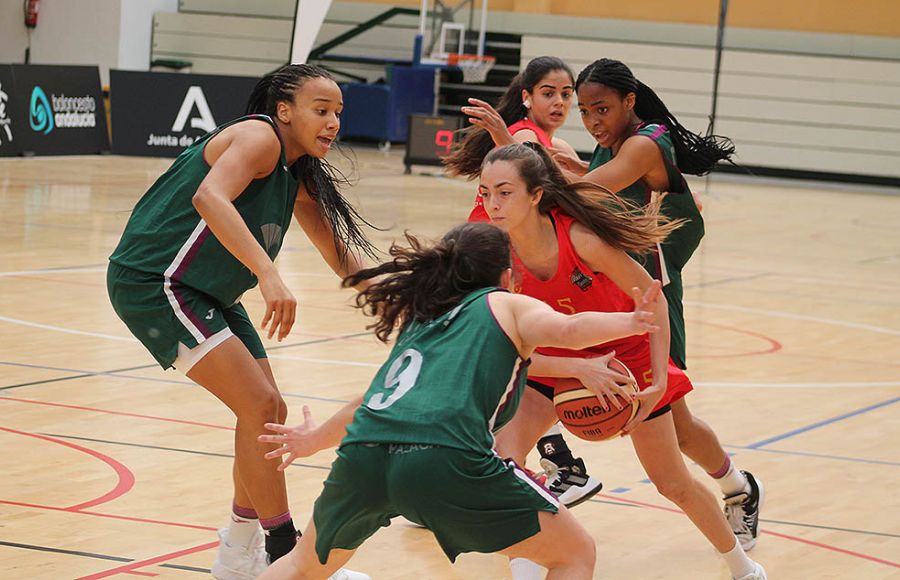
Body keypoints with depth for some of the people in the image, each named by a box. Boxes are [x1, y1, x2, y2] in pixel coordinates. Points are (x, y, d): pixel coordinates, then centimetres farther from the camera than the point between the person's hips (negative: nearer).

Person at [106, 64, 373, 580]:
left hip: (208, 294, 10)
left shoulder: (299, 178, 11)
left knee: (267, 415, 12)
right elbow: (209, 197, -35)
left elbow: (342, 257, 21)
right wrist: (267, 273, -44)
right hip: (154, 281, -10)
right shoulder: (259, 137, -16)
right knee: (261, 406, -15)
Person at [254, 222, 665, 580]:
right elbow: (567, 330, -4)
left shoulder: (420, 319, 34)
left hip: (363, 454, 6)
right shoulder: (507, 306, 20)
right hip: (444, 455, -6)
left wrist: (317, 438, 63)